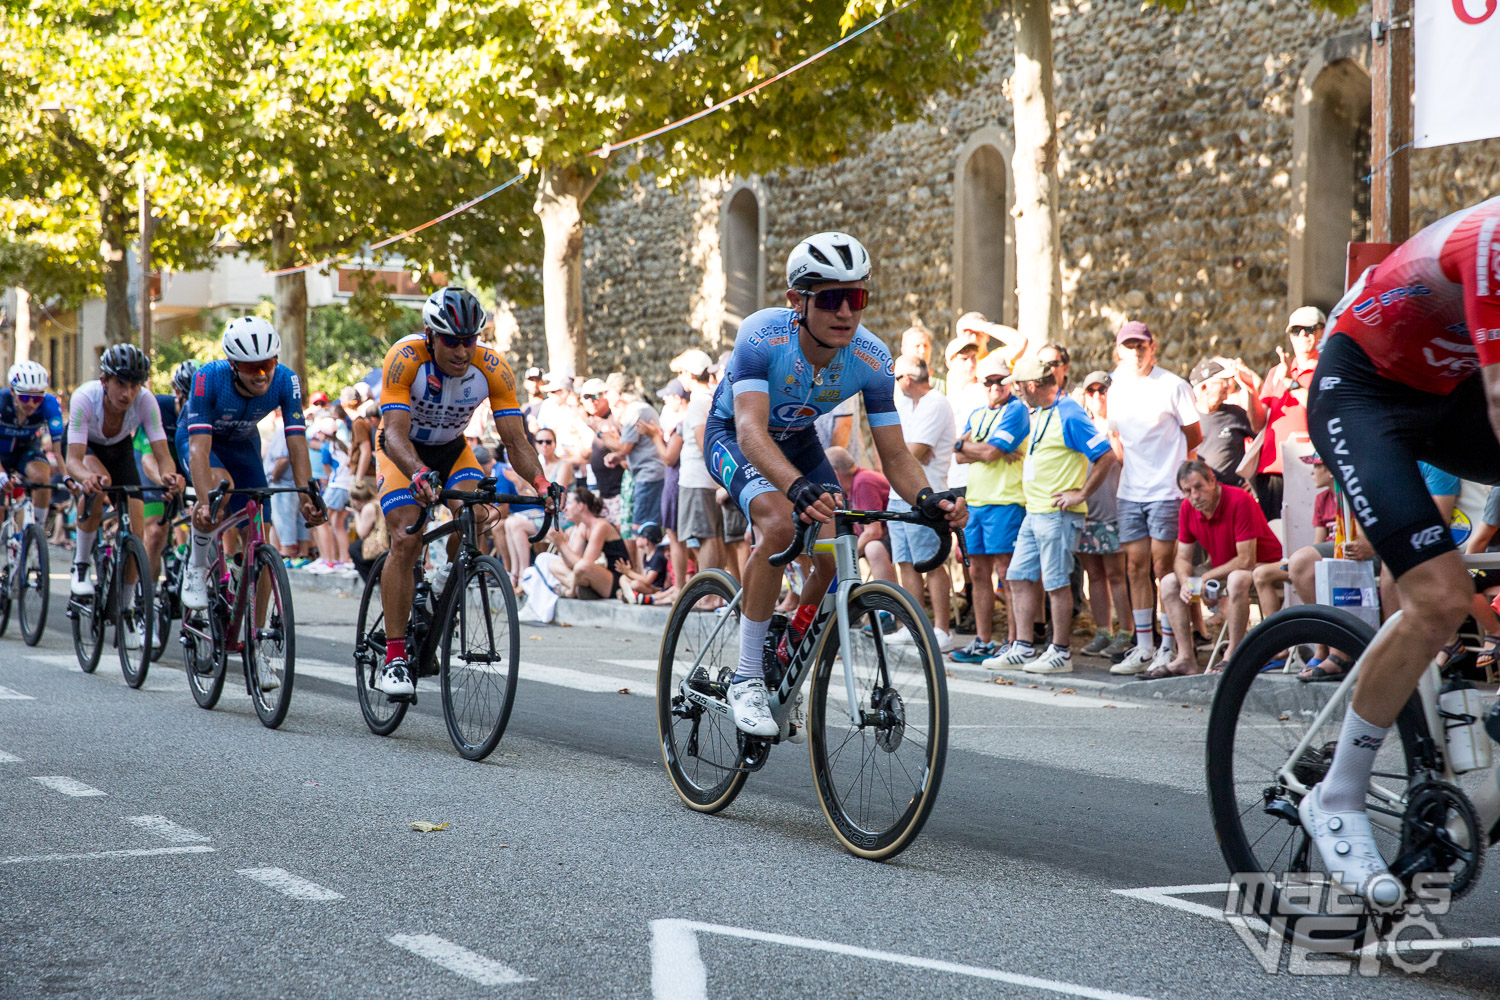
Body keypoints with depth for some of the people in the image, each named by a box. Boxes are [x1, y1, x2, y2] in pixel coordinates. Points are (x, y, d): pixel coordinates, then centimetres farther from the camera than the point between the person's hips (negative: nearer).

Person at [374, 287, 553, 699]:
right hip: (403, 450, -2)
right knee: (407, 540, -21)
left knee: (476, 513, -28)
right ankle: (394, 658, -17)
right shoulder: (405, 359, -32)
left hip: (452, 448, 2)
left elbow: (515, 439, -25)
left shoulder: (493, 368, -25)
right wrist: (419, 475, -59)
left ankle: (450, 579, 3)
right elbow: (396, 433, -39)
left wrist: (540, 482, -44)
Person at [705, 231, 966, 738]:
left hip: (798, 440, 5)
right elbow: (752, 431, -47)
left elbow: (894, 455, -22)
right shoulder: (761, 336, -36)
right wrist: (799, 486, -66)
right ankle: (747, 677, -22)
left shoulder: (871, 360, -24)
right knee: (780, 522, -33)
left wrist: (928, 498, -44)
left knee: (838, 555, -15)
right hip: (734, 436, -4)